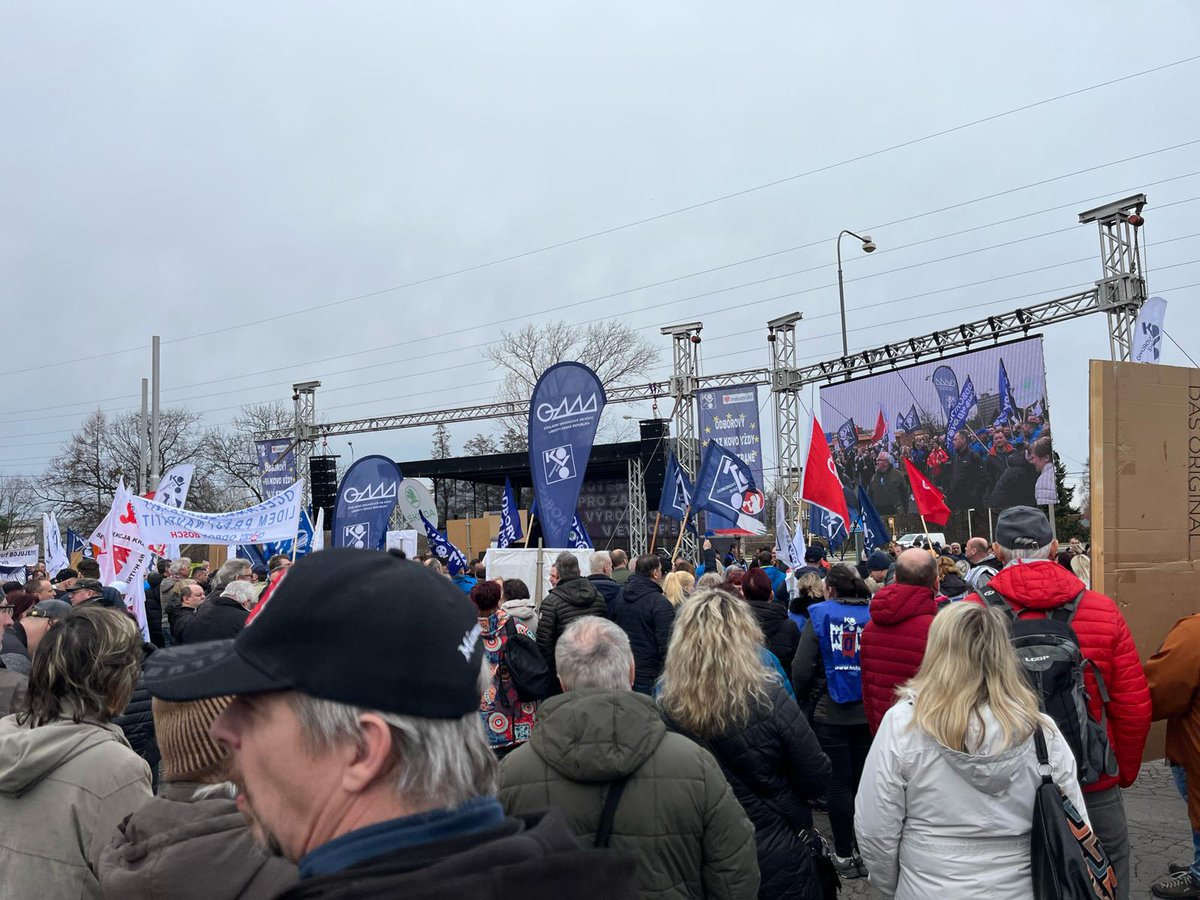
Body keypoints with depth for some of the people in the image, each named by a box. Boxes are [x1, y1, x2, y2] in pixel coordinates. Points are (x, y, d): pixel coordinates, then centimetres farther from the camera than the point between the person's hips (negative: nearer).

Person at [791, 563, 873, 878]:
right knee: (864, 781, 12)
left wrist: (803, 701, 8)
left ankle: (844, 855, 13)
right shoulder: (873, 615, -3)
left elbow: (801, 669, -9)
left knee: (839, 782, 6)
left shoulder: (819, 616, -6)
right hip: (867, 713, 2)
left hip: (830, 713, -2)